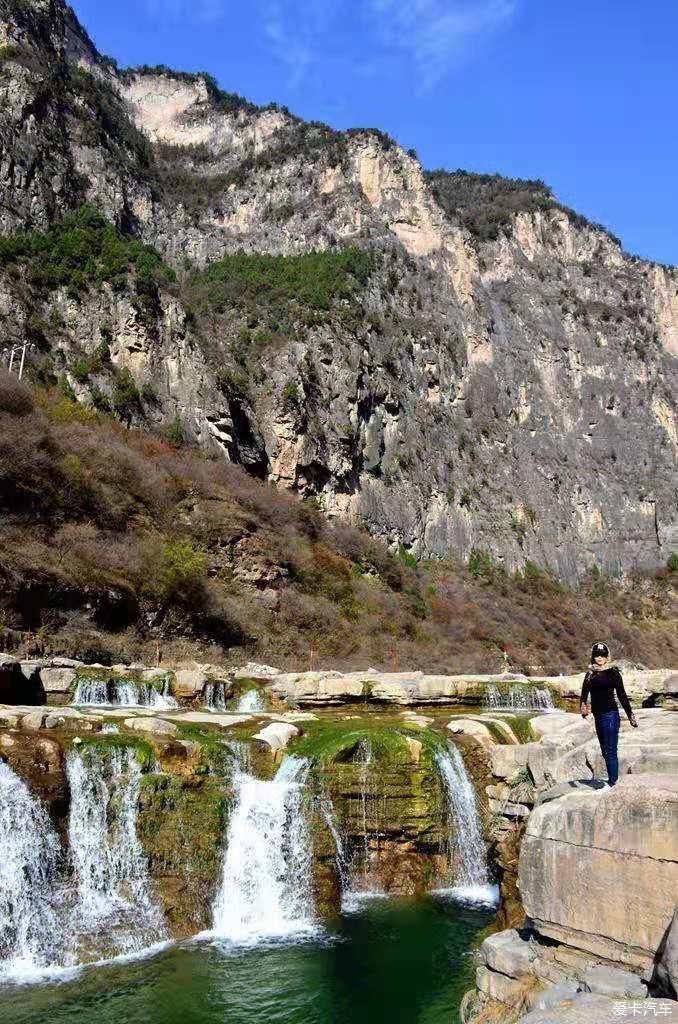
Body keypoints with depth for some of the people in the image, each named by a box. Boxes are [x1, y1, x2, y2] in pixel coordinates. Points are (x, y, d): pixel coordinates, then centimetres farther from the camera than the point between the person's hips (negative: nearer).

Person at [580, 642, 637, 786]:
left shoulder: (613, 672, -3)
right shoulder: (590, 673, 11)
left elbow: (622, 694, -2)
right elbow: (584, 691, 3)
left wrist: (630, 715, 0)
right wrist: (583, 706, -15)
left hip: (610, 714, -6)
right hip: (598, 716, 6)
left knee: (610, 751, -7)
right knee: (605, 751, 12)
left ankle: (613, 783, -3)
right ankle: (611, 779, 21)